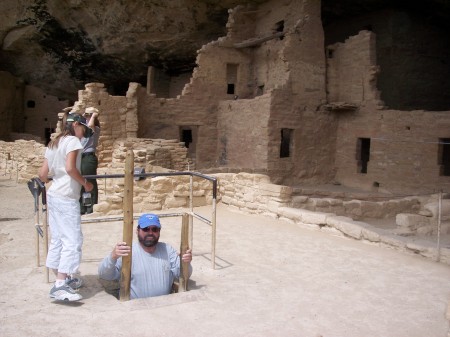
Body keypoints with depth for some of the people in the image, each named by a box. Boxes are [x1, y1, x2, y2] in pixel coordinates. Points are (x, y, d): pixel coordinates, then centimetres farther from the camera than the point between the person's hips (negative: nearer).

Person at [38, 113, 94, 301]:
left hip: (53, 196, 9)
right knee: (72, 240, -8)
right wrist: (85, 183, -9)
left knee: (58, 239, 13)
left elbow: (42, 174, 12)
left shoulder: (53, 144, 17)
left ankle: (63, 278, 22)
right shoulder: (73, 140, -7)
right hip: (67, 198, -9)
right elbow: (70, 168, -22)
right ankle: (60, 286, -12)